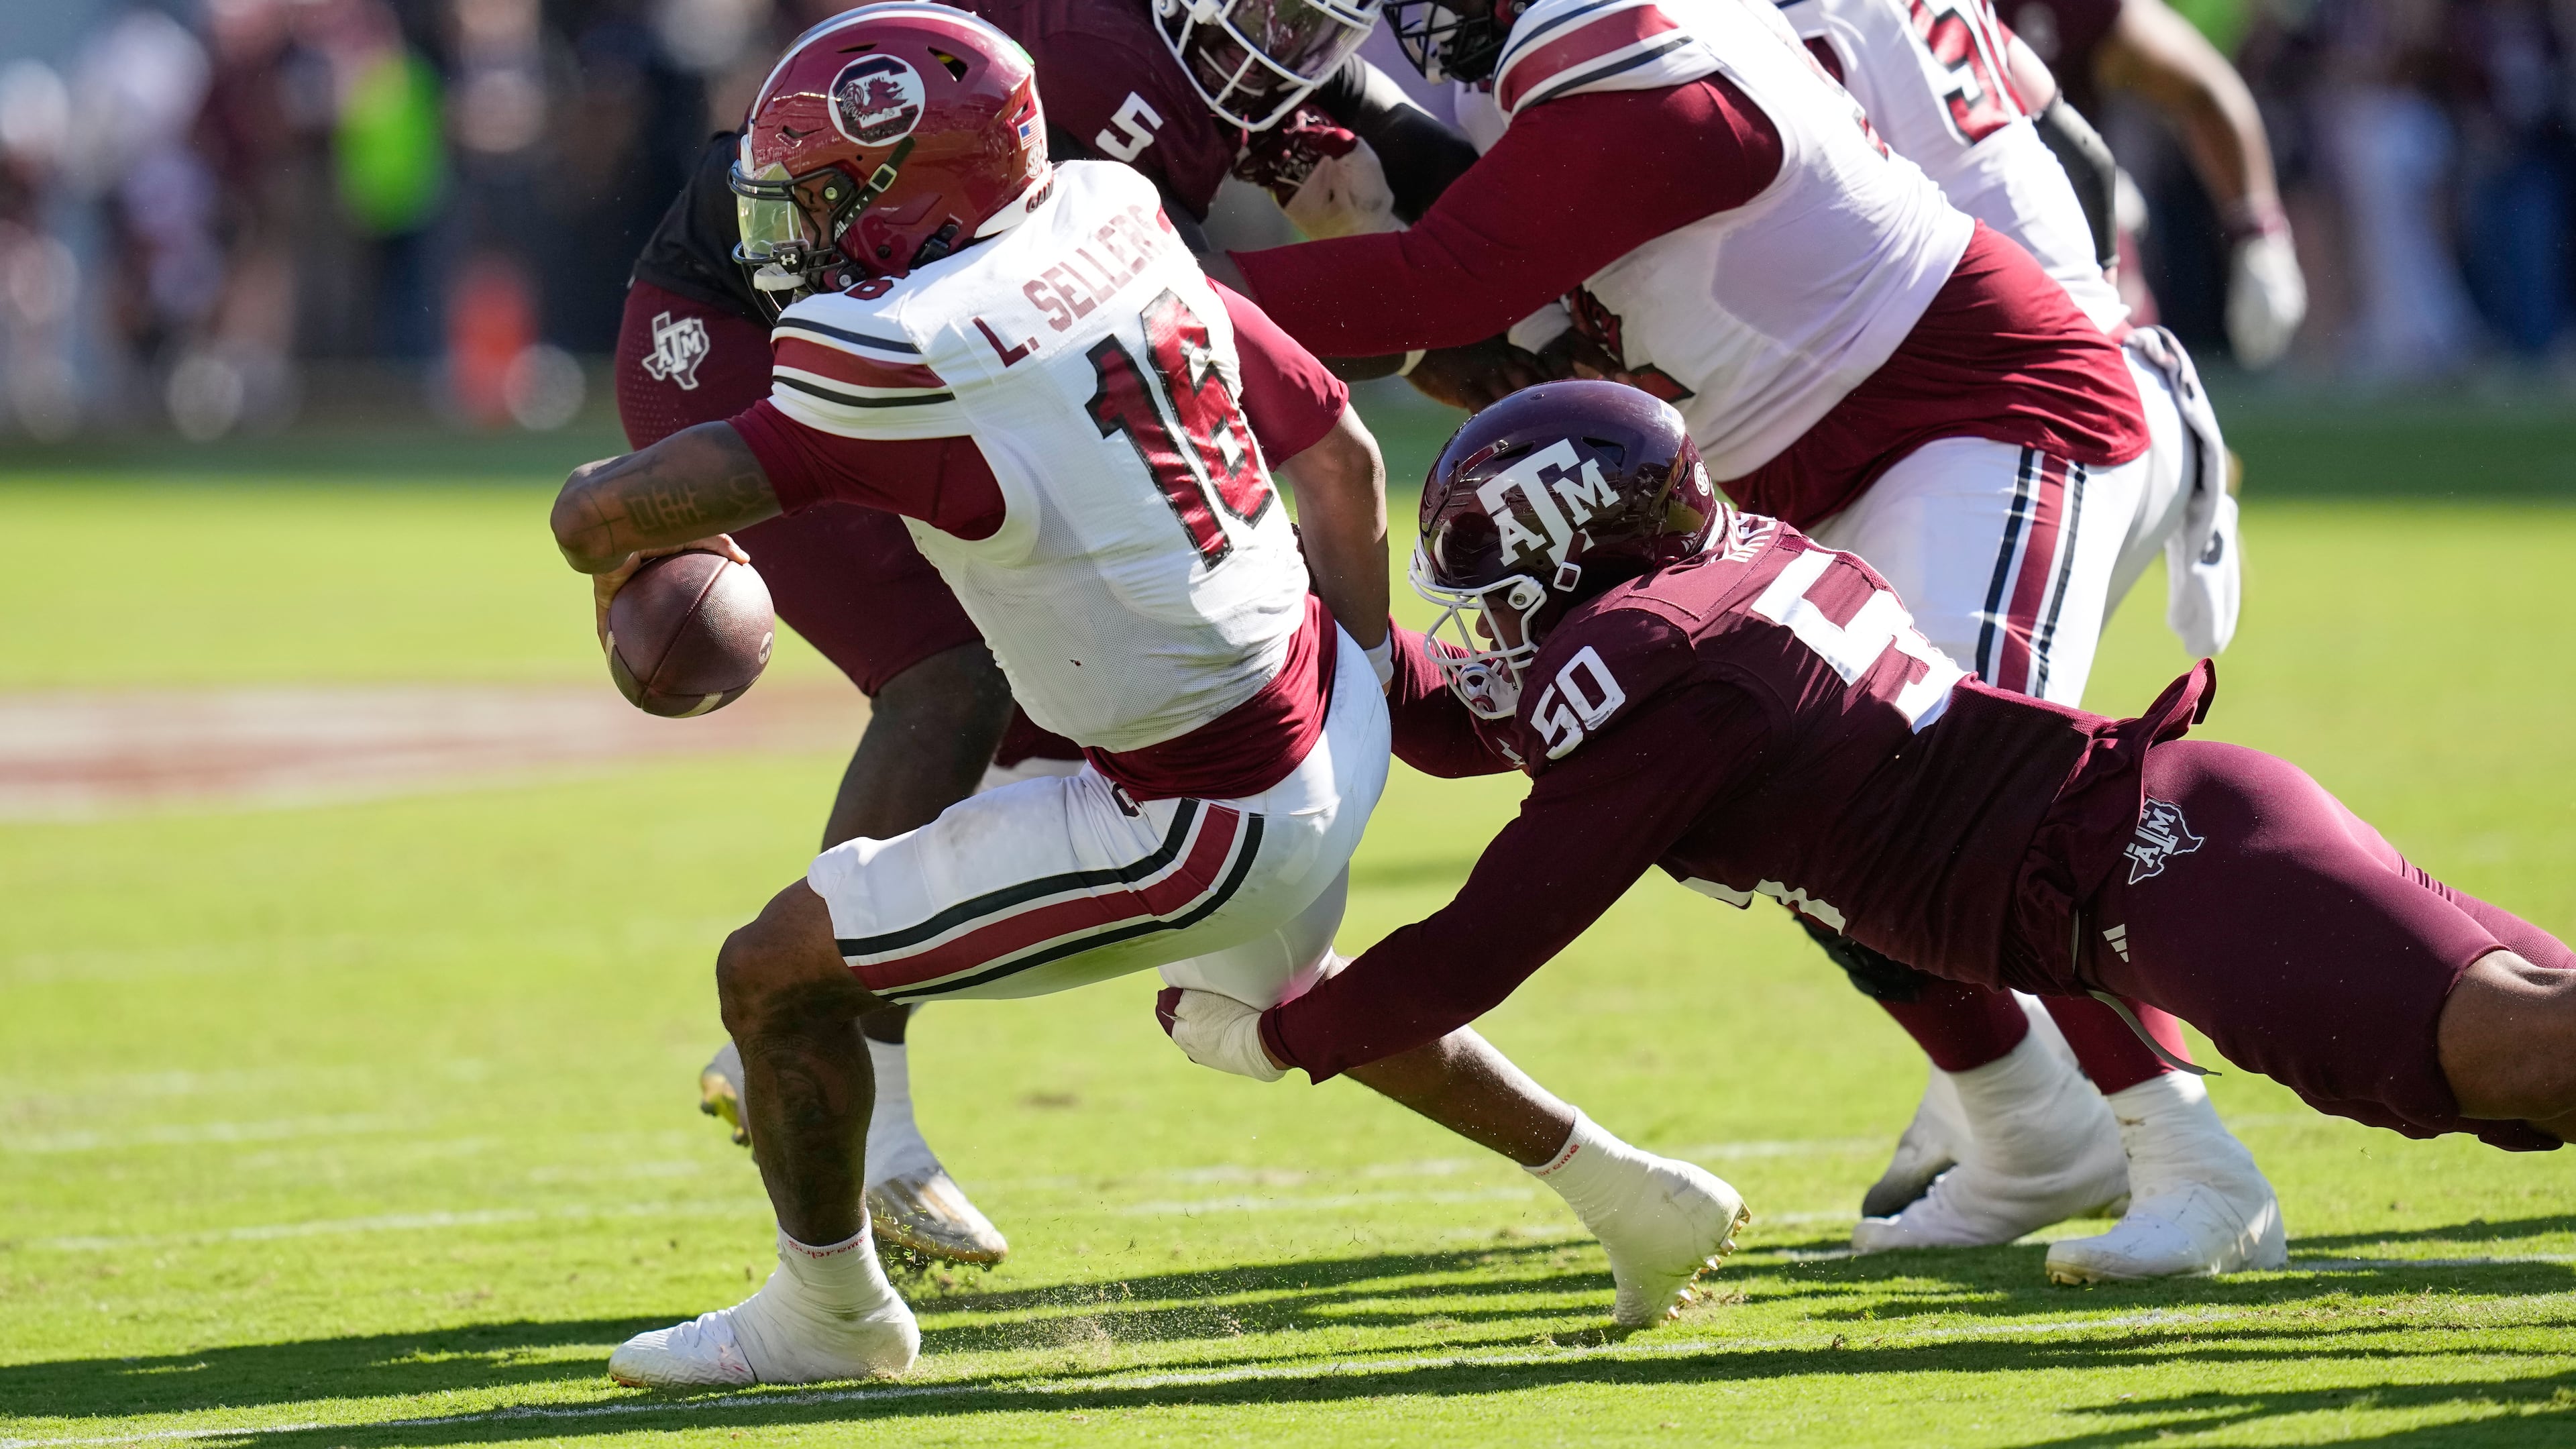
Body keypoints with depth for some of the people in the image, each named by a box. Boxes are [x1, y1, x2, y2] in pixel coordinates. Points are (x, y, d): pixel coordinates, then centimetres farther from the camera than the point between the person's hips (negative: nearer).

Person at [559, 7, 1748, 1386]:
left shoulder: (908, 369, -22)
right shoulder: (1118, 230, -1)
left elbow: (608, 514, -22)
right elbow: (1340, 455, 8)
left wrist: (617, 546, 2)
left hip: (1210, 825, -8)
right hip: (1330, 723, 8)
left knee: (776, 969, 4)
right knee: (1281, 994, 40)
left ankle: (825, 1311, 25)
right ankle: (1625, 1193, 46)